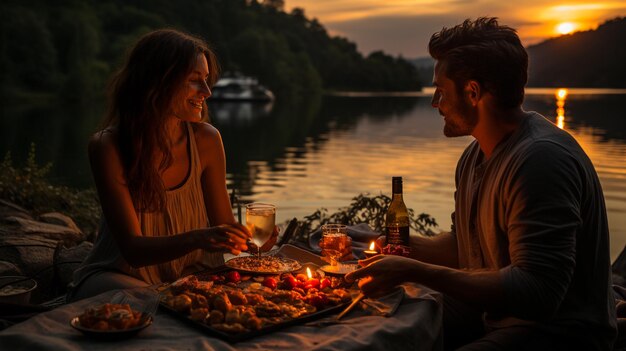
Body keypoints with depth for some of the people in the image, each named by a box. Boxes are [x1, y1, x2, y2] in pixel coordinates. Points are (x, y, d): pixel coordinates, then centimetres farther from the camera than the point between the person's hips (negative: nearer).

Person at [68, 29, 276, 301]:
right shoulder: (109, 147, -18)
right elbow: (133, 249, -22)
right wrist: (196, 239, -40)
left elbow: (223, 224, 1)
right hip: (119, 275, -4)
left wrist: (250, 236, -22)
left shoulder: (206, 140, -8)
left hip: (188, 273, 5)